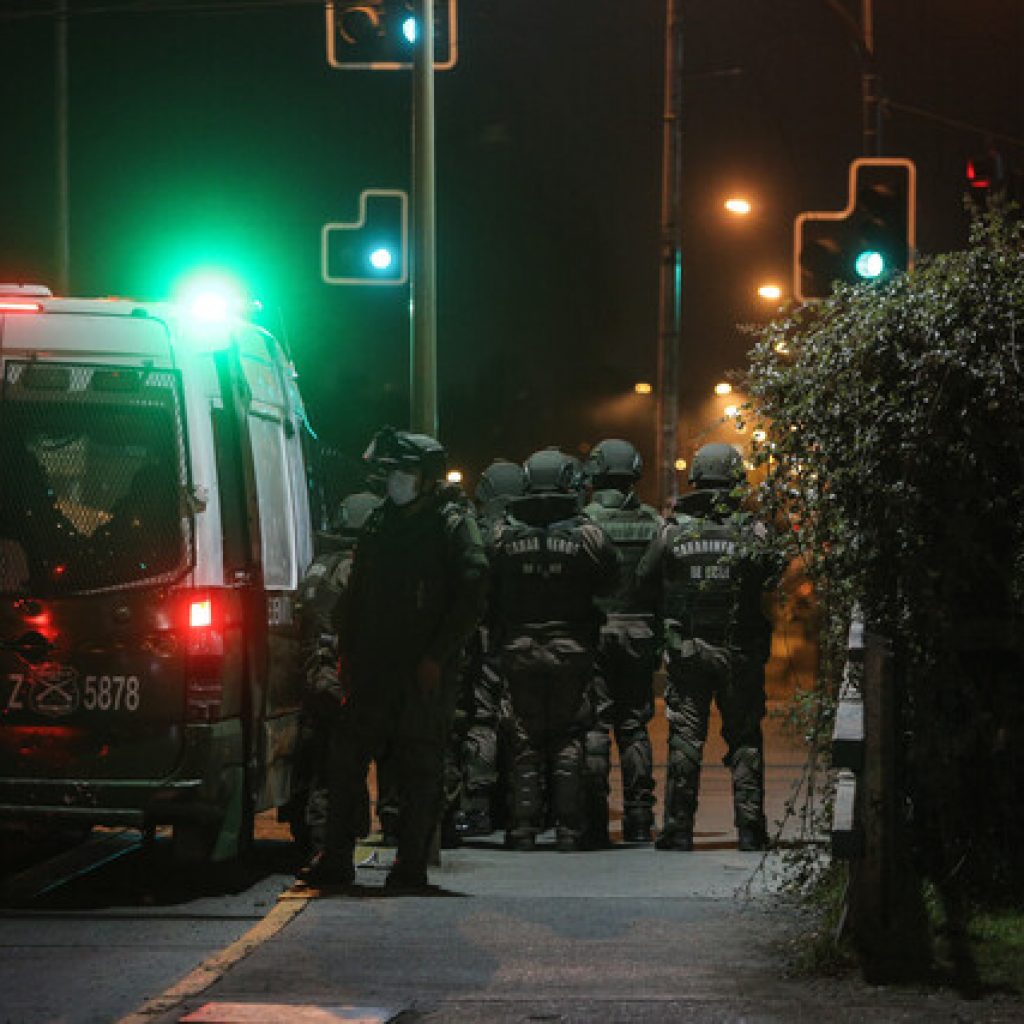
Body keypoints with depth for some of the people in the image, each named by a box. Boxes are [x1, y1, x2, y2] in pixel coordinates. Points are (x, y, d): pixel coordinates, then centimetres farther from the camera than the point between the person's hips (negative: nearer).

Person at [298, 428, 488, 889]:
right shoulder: (378, 526, 16)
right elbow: (355, 596, 21)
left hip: (424, 673, -6)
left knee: (418, 771, -1)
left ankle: (411, 864, 5)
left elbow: (472, 596, -9)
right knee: (345, 760, 2)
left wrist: (438, 656, -14)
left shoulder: (452, 526, -2)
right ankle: (335, 860, 8)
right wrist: (346, 652, 11)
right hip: (372, 669, 6)